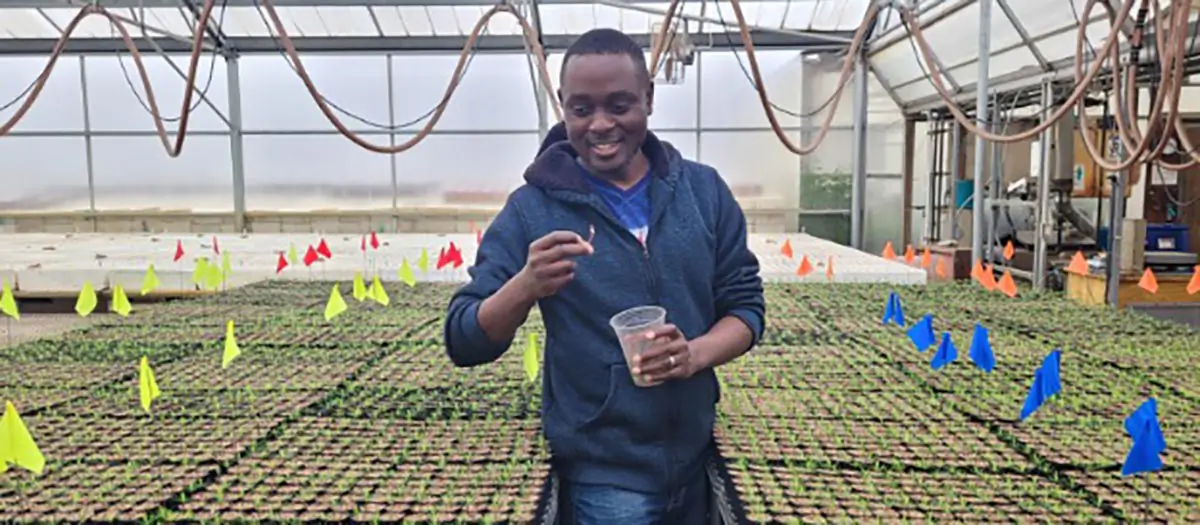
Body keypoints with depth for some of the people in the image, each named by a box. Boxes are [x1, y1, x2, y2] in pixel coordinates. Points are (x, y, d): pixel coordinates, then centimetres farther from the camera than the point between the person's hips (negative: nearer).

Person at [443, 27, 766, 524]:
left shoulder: (704, 190, -2)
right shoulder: (533, 208, -9)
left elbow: (746, 305, 3)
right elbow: (465, 343, -10)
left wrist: (696, 354, -18)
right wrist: (525, 286, -30)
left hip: (694, 455, 4)